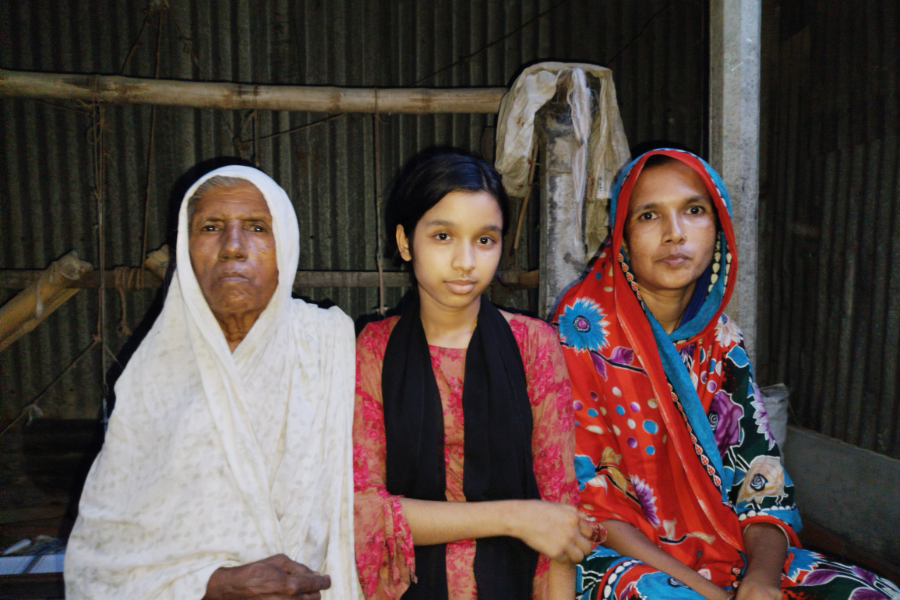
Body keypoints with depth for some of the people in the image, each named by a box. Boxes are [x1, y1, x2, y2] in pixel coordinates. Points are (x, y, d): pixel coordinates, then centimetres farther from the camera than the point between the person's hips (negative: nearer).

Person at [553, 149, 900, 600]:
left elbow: (761, 478, 1)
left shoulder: (717, 338, 4)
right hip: (619, 554, -5)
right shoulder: (585, 327, -12)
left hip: (721, 548, 5)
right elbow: (583, 493, -14)